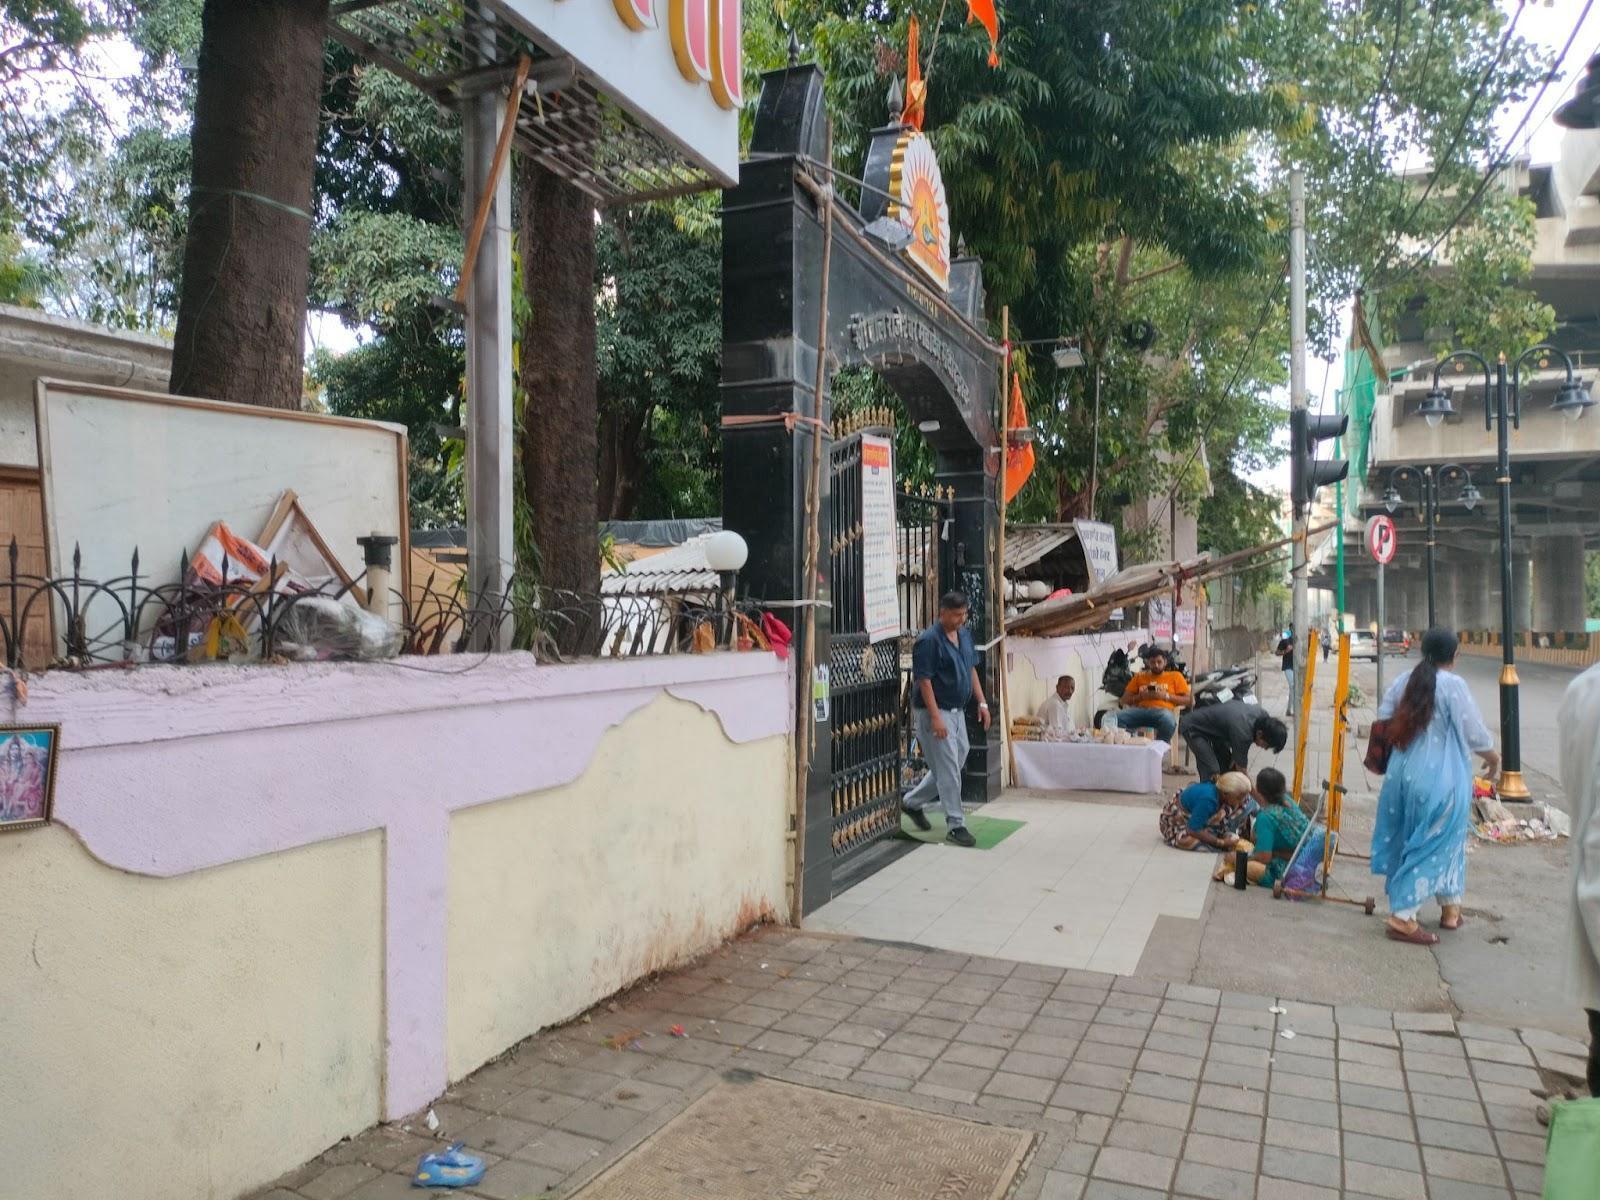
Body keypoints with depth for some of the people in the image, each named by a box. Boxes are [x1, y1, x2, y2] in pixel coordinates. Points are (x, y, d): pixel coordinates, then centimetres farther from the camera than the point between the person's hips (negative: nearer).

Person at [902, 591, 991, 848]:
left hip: (957, 711, 9)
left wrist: (982, 702, 11)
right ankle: (956, 825, 4)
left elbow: (971, 669, 18)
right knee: (948, 769, -5)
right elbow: (923, 680, -19)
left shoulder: (965, 634, 8)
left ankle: (913, 802, 31)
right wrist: (936, 718, -23)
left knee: (953, 765, 16)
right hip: (935, 711, -9)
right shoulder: (929, 640, -17)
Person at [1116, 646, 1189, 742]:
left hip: (1163, 710, -2)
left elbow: (1188, 700, 11)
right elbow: (1125, 699, 19)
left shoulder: (1175, 676, 19)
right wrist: (1141, 696, 0)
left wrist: (1166, 696, -2)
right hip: (1141, 710, 2)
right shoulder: (1140, 676, 24)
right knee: (1116, 718, -32)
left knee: (1168, 721, -42)